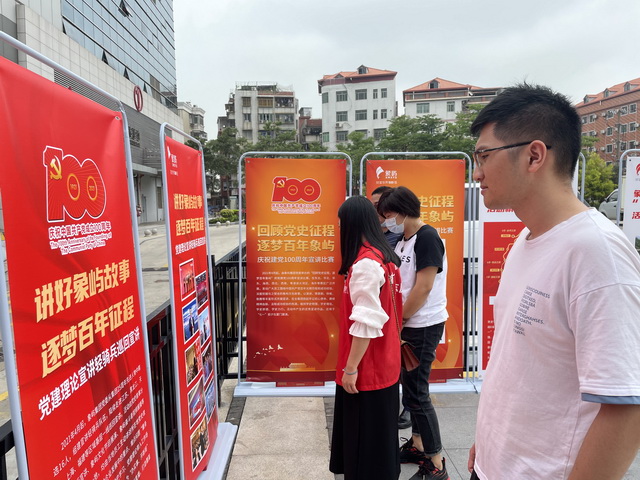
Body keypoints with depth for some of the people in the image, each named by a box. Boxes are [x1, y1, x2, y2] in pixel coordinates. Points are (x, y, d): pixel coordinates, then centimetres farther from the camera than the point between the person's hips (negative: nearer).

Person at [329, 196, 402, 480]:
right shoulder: (384, 256, 5)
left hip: (367, 367, -9)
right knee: (377, 432, 22)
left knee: (365, 434, 7)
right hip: (383, 361, 9)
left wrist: (350, 367, -18)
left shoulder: (365, 263, -23)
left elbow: (366, 323, -25)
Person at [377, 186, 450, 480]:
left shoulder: (427, 238, -17)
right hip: (408, 325, 9)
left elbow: (423, 288, -21)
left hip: (423, 327, -9)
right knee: (410, 387, 17)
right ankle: (417, 445, 33)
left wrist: (397, 319, -13)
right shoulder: (404, 241, 11)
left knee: (417, 393, -2)